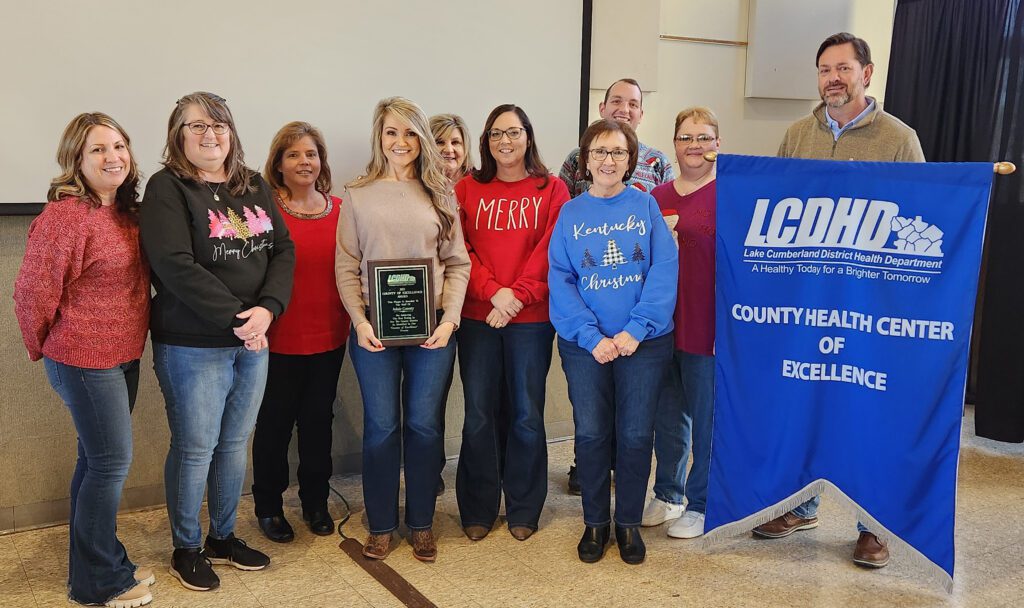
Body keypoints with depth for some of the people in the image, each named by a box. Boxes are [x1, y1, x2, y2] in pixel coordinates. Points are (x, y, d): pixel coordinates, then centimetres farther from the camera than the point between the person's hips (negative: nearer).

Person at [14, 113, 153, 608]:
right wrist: (49, 347, -3)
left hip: (124, 356, 8)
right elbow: (33, 292, -17)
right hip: (84, 359, -8)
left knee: (99, 459, 17)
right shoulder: (65, 216, -19)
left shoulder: (127, 212, 7)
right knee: (112, 462, -2)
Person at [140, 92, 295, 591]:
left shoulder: (255, 187, 10)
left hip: (253, 341, 6)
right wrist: (236, 318, -19)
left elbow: (283, 250, 3)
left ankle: (223, 537, 33)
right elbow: (176, 267, -19)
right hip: (192, 346, -5)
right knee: (195, 449, 6)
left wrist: (267, 310, -13)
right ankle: (186, 548, 25)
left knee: (235, 443, 15)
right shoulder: (166, 188, -8)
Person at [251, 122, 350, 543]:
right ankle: (268, 506, 28)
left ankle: (315, 501, 33)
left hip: (329, 336, 4)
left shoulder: (339, 209, 4)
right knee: (275, 422, 10)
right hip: (280, 339, -4)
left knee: (319, 419, 16)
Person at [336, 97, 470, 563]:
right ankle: (381, 525, 21)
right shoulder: (358, 195, 4)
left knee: (424, 425, 7)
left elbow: (457, 263, 4)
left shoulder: (439, 194, 7)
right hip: (374, 330, -1)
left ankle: (421, 524, 23)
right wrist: (360, 321, -11)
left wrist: (450, 318, -8)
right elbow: (346, 266, 1)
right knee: (381, 427, 5)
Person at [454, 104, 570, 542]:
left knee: (527, 414, 7)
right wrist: (493, 291, -14)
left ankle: (523, 510, 21)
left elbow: (550, 252, -4)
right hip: (477, 317, 1)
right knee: (479, 415, 6)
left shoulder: (552, 190, 5)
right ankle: (477, 510, 20)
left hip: (531, 318, -1)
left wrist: (517, 296, -15)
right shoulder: (467, 190, 8)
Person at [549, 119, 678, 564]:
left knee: (636, 435, 6)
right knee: (591, 435, 6)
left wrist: (636, 330, -17)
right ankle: (595, 522, 25)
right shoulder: (569, 214, 4)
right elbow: (560, 281, -3)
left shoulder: (647, 206, 2)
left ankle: (629, 523, 24)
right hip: (585, 344, 1)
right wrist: (593, 337, -15)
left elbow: (665, 271, -7)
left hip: (644, 343, 0)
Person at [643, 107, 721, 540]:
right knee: (667, 416, 16)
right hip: (660, 325, 5)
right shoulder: (657, 197, 11)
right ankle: (667, 493, 33)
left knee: (706, 418, 7)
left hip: (706, 326, -5)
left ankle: (700, 504, 23)